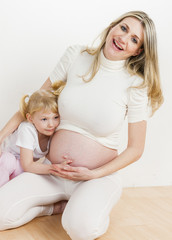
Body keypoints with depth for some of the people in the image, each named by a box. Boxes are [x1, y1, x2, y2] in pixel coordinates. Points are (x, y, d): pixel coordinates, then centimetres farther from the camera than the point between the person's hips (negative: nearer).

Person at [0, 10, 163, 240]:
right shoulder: (76, 56, -1)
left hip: (99, 176, -3)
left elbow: (135, 148, -4)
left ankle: (92, 210, 0)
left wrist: (93, 174, -12)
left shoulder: (135, 85, -8)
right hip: (52, 172, 3)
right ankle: (58, 205, 6)